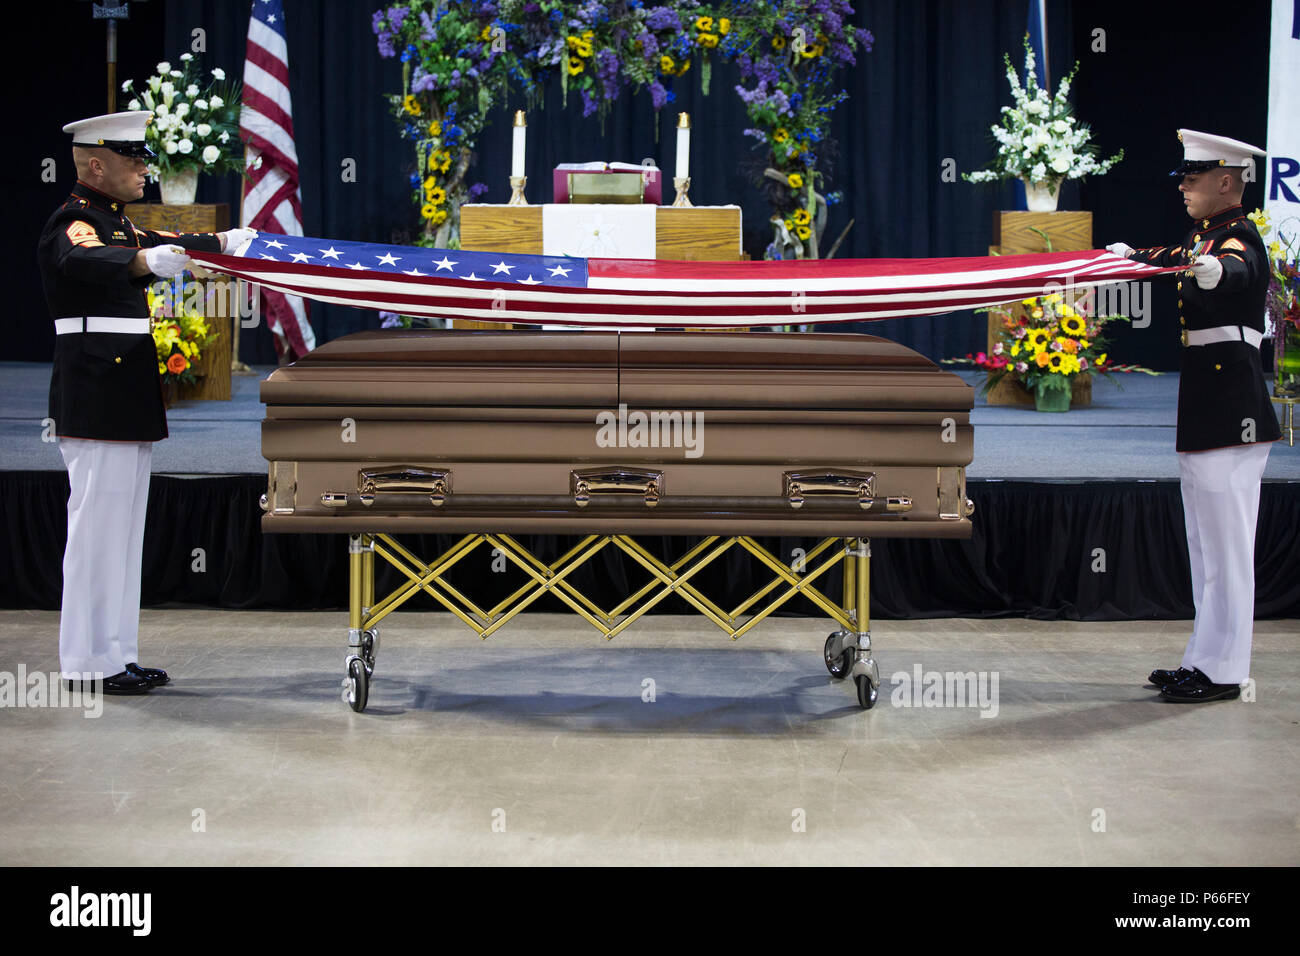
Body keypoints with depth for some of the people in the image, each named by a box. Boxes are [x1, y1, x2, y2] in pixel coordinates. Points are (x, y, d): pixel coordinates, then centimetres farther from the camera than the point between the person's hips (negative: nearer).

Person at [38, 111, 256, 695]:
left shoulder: (116, 223, 18)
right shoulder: (72, 223, -13)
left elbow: (164, 243, 35)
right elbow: (86, 260, -36)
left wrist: (225, 240, 36)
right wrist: (146, 260, -53)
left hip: (126, 402, 10)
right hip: (95, 401, -10)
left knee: (122, 526, 12)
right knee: (98, 524, -7)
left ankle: (115, 655, 18)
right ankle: (88, 663, -2)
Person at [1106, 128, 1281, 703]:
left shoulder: (1238, 235, -13)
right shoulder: (1202, 235, 16)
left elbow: (1236, 266, -38)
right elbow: (1174, 260, 38)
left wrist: (1212, 268, -60)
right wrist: (1130, 255, 54)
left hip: (1229, 410, -10)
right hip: (1202, 411, 10)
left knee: (1225, 545, -7)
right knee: (1206, 544, 12)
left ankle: (1221, 672, -3)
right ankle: (1206, 660, 18)